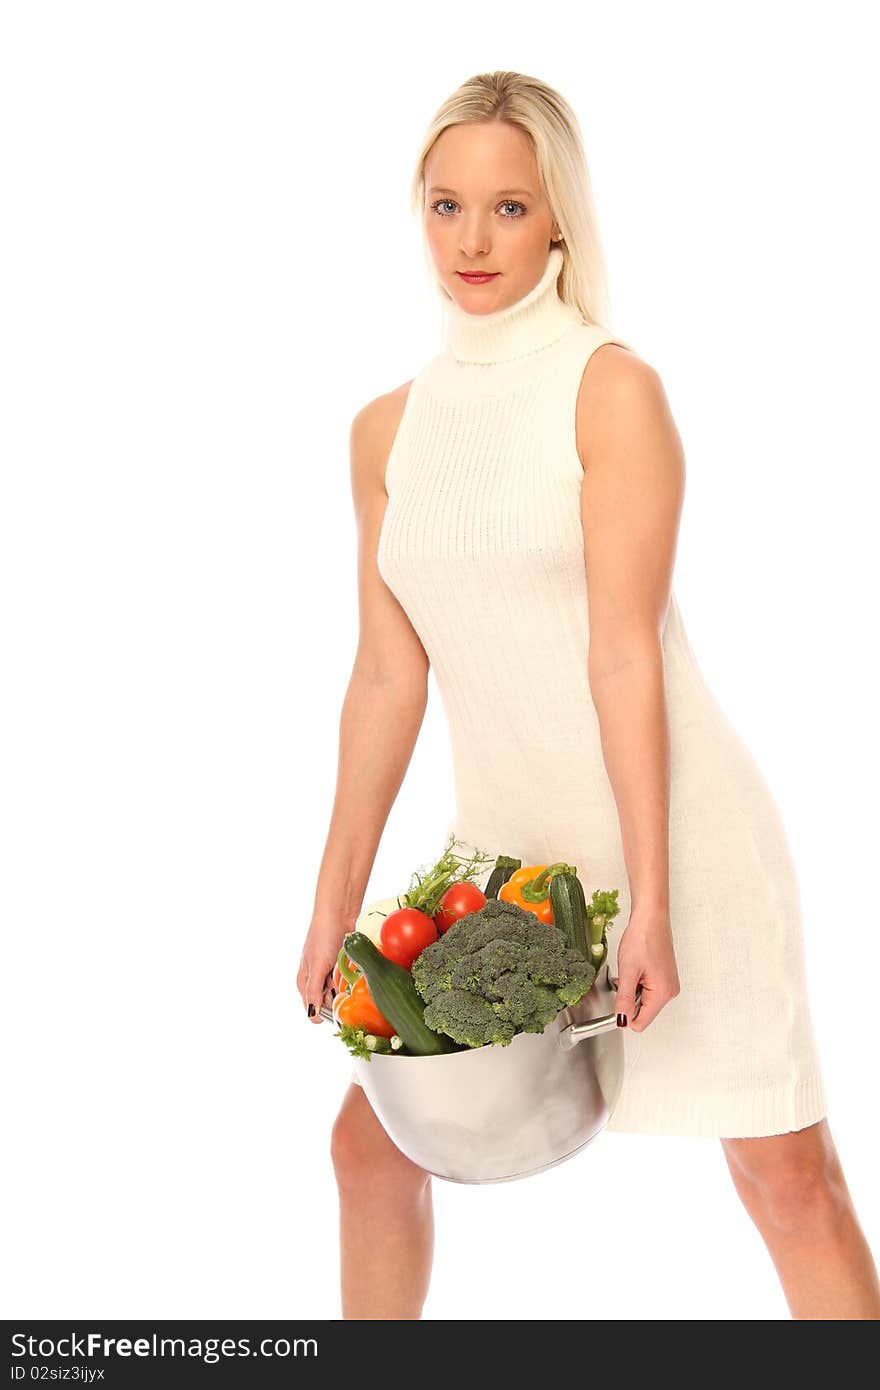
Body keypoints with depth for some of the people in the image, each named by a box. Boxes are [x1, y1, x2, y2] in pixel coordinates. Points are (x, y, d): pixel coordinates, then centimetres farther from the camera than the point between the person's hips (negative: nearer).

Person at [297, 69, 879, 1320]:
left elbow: (625, 651, -15)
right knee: (371, 1137, 10)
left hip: (675, 830, -5)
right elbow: (388, 675, 7)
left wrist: (649, 901, -17)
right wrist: (337, 901, 6)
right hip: (502, 844, 6)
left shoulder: (613, 389, -10)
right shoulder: (387, 430, 7)